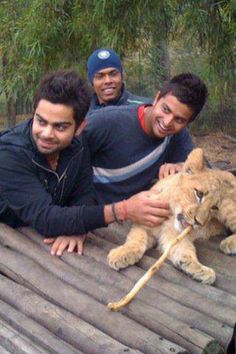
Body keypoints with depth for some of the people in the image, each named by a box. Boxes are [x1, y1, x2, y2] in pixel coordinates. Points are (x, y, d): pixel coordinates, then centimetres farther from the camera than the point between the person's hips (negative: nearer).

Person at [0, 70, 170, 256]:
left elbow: (84, 195, -6)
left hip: (50, 242, 5)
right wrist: (122, 211, -38)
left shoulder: (77, 143, -7)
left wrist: (76, 228, -28)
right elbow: (44, 219, -31)